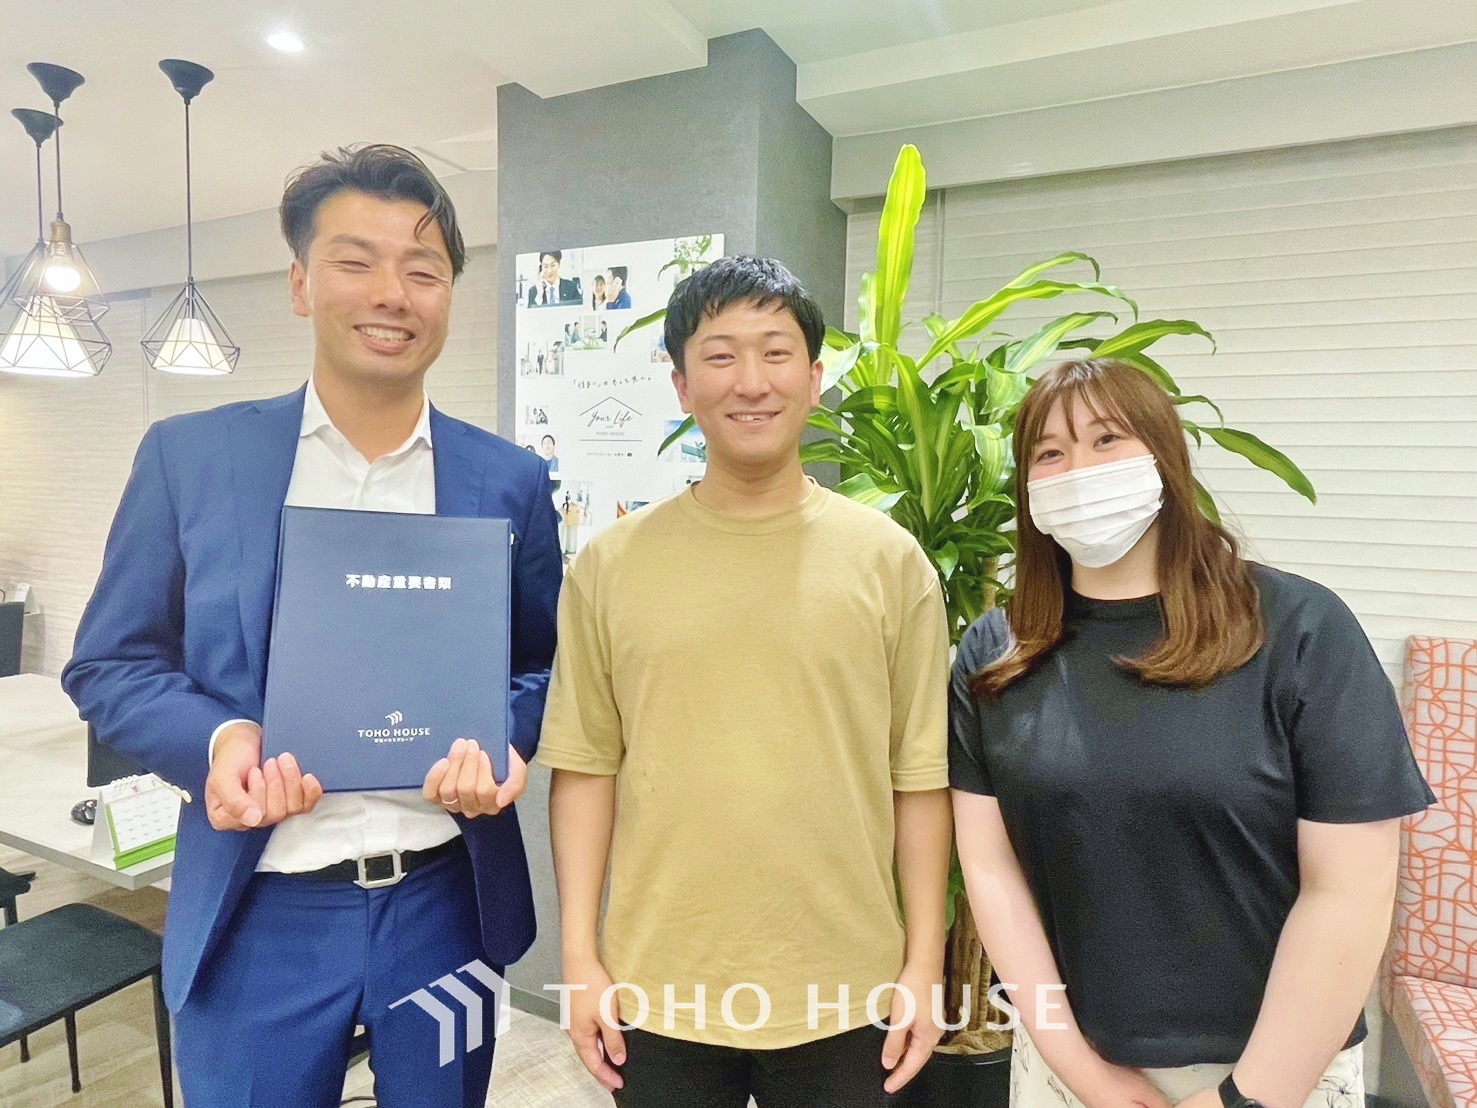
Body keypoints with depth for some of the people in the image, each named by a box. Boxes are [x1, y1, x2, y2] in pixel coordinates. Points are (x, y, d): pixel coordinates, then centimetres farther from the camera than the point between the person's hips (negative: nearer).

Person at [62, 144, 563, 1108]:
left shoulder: (510, 481, -2)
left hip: (446, 907, 1)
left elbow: (549, 667, 5)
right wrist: (217, 740, -17)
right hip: (259, 919, 0)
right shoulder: (190, 457, -3)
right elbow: (109, 666, 2)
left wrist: (501, 741, -16)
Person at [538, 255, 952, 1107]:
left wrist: (924, 964, -1)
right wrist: (580, 954, 0)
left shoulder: (890, 559, -5)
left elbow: (922, 774, -2)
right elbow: (586, 765, 0)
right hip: (659, 987, 1)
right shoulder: (610, 565, -3)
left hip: (842, 990, 0)